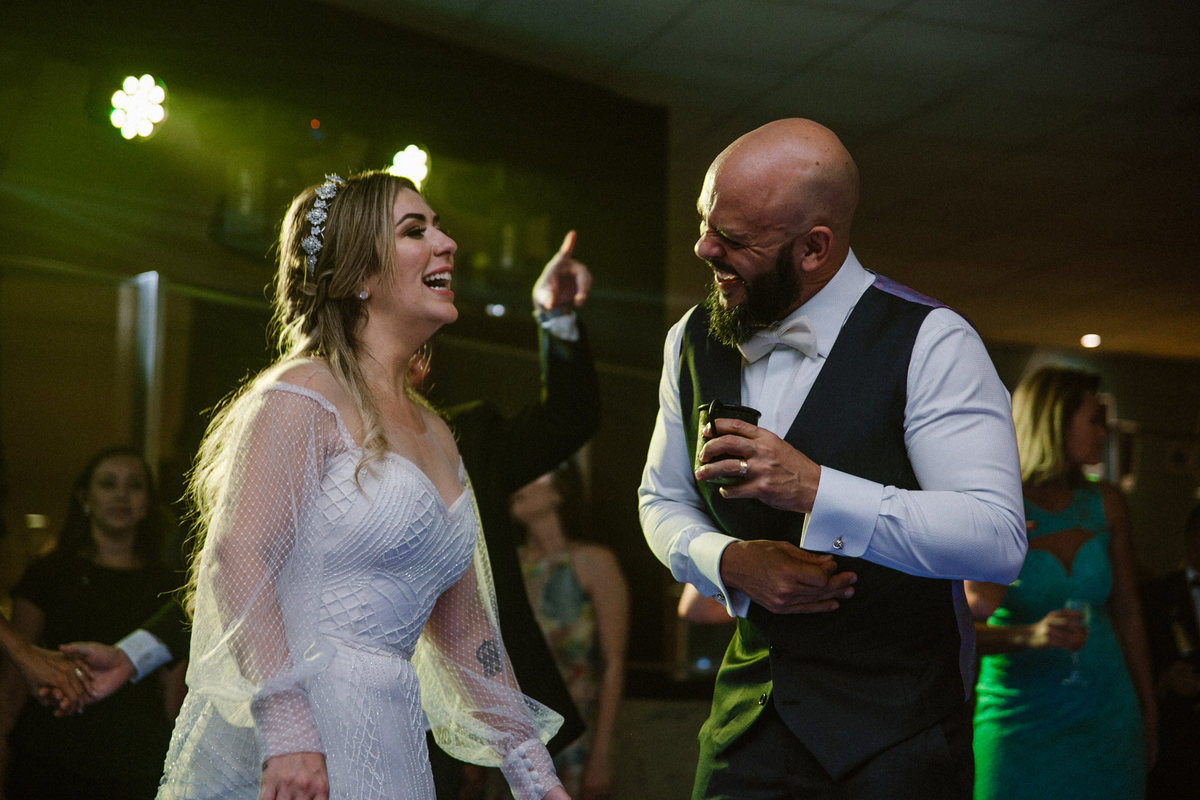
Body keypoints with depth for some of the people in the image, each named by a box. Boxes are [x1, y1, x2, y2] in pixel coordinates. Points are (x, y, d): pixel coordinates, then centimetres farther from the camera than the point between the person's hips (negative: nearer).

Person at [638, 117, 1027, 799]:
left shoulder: (930, 344, -15)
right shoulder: (692, 341, 4)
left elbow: (998, 539, -23)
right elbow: (663, 499, 14)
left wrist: (814, 489, -31)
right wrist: (729, 562, -8)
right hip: (750, 714, 5)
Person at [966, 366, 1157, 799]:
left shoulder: (1105, 504, 4)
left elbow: (1126, 610, 11)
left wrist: (1148, 713, 13)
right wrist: (1028, 636, -33)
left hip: (1107, 713, 4)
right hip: (1019, 722, -4)